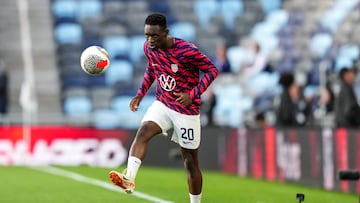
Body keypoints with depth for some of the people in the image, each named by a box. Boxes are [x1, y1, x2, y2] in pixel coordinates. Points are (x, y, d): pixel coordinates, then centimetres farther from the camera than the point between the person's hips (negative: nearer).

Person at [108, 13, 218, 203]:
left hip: (186, 111, -4)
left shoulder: (186, 51, -22)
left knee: (190, 162, 5)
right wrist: (141, 93, 9)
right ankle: (129, 179, -42)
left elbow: (211, 70, -15)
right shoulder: (149, 48, -4)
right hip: (162, 104, 4)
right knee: (143, 131, -27)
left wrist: (192, 95, -25)